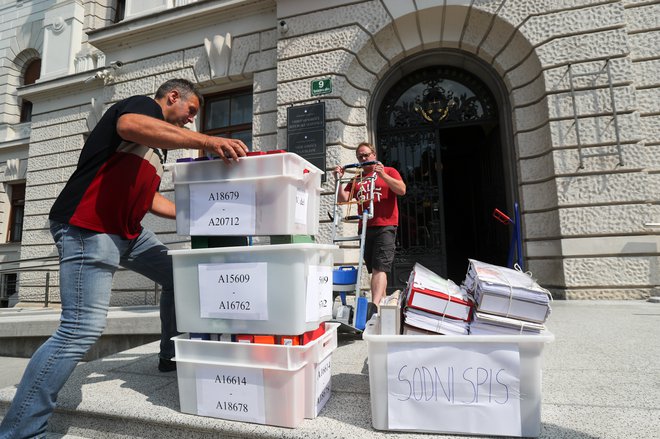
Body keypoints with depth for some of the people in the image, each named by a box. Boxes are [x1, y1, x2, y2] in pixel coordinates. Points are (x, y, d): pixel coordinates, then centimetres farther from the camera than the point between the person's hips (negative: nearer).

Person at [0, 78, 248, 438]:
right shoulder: (144, 105, -2)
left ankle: (172, 356, 23)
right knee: (82, 329, -13)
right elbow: (129, 125, -29)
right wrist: (207, 141, -35)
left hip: (129, 232, 10)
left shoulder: (158, 144, 23)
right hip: (87, 228, -10)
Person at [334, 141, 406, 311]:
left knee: (379, 268, -15)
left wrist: (382, 174, -15)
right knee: (373, 270, 9)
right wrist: (339, 179, -4)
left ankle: (374, 305, -21)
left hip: (385, 227, -5)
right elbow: (343, 199, 8)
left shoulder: (389, 171, 8)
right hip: (365, 228, 5)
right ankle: (382, 301, 19)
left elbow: (402, 190, -8)